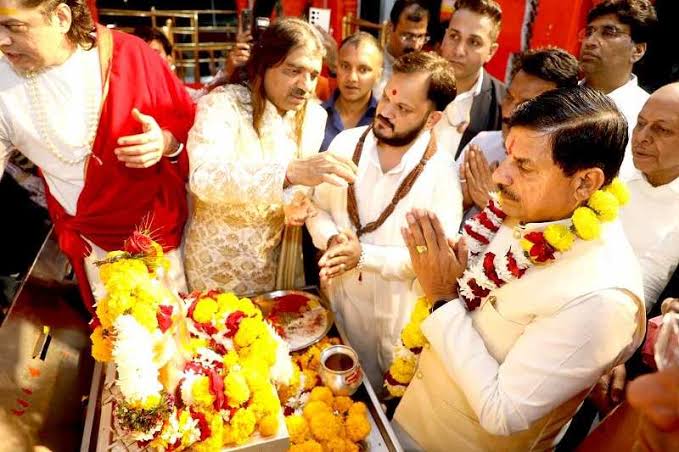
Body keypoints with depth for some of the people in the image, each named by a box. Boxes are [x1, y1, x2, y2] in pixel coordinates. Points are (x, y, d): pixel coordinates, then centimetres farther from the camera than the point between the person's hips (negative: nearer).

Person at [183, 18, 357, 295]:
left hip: (279, 260, 4)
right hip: (218, 264, -4)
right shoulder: (221, 105, -17)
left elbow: (310, 189, 7)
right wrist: (290, 172, -46)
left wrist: (308, 203, -16)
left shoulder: (315, 116, -2)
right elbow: (204, 177, -35)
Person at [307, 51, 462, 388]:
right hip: (339, 296, 3)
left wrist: (364, 254, -28)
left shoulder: (440, 173, -19)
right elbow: (318, 209, 1)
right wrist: (332, 239, -20)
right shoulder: (345, 144, -8)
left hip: (397, 314, -3)